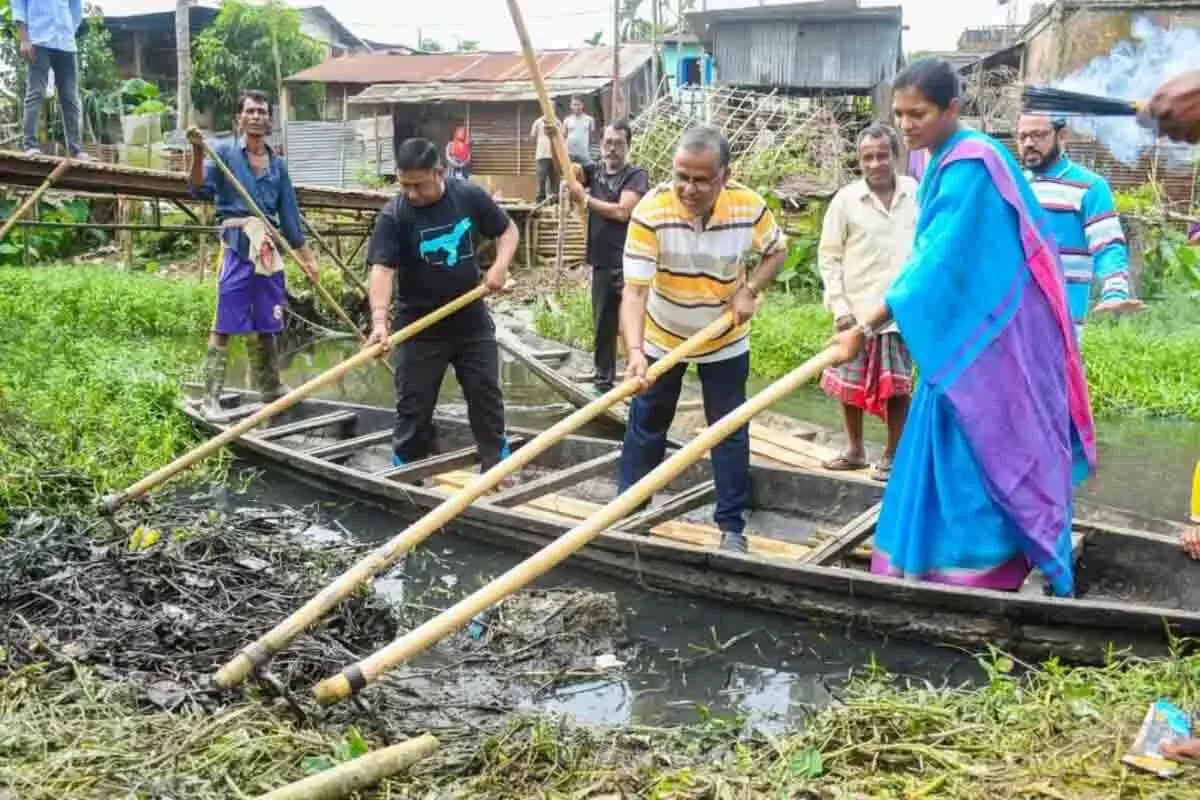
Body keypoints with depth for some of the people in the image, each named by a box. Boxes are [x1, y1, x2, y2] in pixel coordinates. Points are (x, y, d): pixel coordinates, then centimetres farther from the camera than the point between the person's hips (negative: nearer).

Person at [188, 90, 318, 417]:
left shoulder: (278, 163, 14)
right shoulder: (225, 152, 2)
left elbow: (289, 213, 17)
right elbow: (201, 189, -12)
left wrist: (307, 256, 16)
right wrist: (198, 153, -28)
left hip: (269, 247, 5)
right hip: (237, 244, -4)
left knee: (267, 324, 13)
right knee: (225, 324, -7)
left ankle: (272, 391, 24)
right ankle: (211, 396, -4)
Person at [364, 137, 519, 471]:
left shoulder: (471, 196, -7)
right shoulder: (393, 216, -16)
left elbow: (507, 230, 8)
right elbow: (381, 269, -26)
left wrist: (500, 265, -11)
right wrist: (380, 319, -41)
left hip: (472, 321, 3)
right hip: (419, 328, -2)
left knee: (487, 397, 11)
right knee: (414, 406, 4)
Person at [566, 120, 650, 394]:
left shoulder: (636, 176, -7)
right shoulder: (595, 171, 11)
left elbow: (622, 211, -18)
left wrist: (585, 198, -11)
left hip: (629, 264, -7)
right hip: (602, 262, 7)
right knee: (602, 323, 17)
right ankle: (604, 374, 30)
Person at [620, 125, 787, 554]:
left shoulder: (749, 207, -22)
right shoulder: (650, 212, -29)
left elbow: (776, 250, 0)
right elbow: (634, 291, -33)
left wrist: (750, 291, -16)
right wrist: (635, 350, -46)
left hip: (725, 340, 1)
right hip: (662, 338, -1)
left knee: (730, 432, 7)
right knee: (645, 427, 11)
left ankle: (732, 526, 19)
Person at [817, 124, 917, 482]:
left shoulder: (918, 195, -2)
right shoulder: (846, 199, -5)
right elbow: (828, 257, -1)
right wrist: (839, 305, -7)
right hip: (857, 310, 0)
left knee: (897, 386, 6)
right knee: (850, 384, 10)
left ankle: (893, 455, 20)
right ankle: (855, 450, 28)